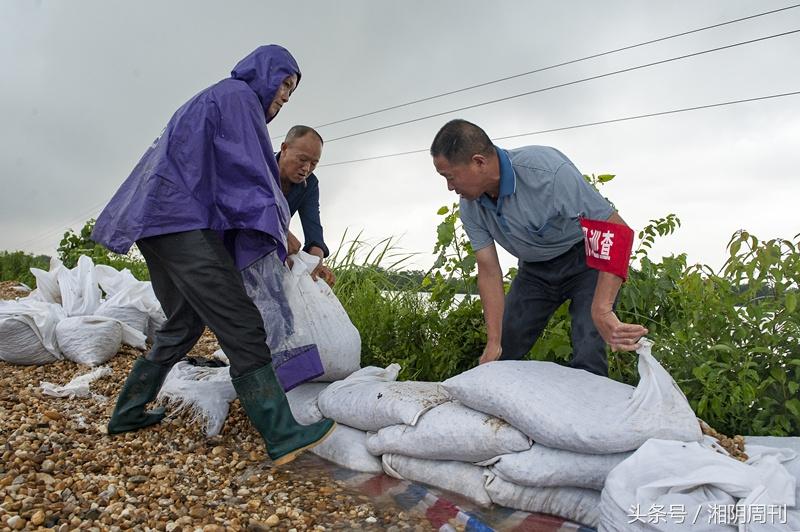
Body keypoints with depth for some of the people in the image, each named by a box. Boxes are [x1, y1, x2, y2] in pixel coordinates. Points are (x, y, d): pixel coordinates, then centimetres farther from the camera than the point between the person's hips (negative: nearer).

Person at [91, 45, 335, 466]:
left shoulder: (215, 99, 30)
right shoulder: (239, 95, 1)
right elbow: (252, 169, -8)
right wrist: (280, 226, 0)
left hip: (160, 222, 11)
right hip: (182, 220, -11)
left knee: (184, 323, 17)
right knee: (240, 323, -17)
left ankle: (128, 412, 27)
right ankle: (282, 436, -20)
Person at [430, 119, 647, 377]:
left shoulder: (547, 170, -34)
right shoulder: (470, 207, -14)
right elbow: (489, 271, -9)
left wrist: (601, 310, -40)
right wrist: (494, 342, -15)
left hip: (587, 259, -5)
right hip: (535, 268, 5)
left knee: (587, 360, -18)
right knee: (501, 356, 5)